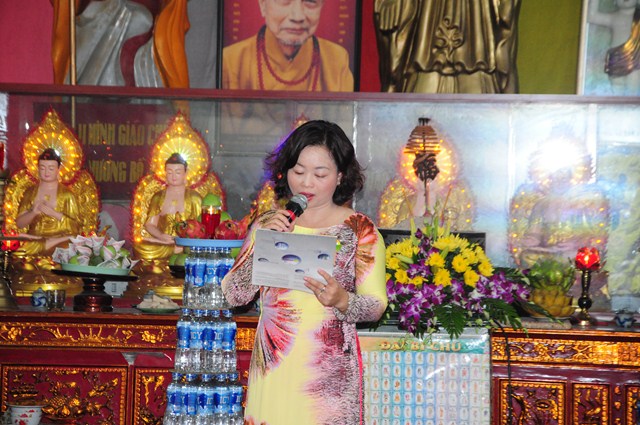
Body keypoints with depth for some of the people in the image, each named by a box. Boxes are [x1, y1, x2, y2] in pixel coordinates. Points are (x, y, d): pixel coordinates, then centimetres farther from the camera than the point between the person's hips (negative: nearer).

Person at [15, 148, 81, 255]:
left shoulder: (67, 194, 5)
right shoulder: (30, 192, 12)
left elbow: (75, 226, -2)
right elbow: (19, 224, 6)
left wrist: (54, 213, -15)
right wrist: (33, 213, -13)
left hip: (60, 241, -1)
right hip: (33, 242, 2)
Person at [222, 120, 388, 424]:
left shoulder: (359, 229, 1)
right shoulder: (269, 223, 8)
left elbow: (376, 306, -3)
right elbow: (234, 296, 2)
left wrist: (341, 301, -22)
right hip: (272, 368, 2)